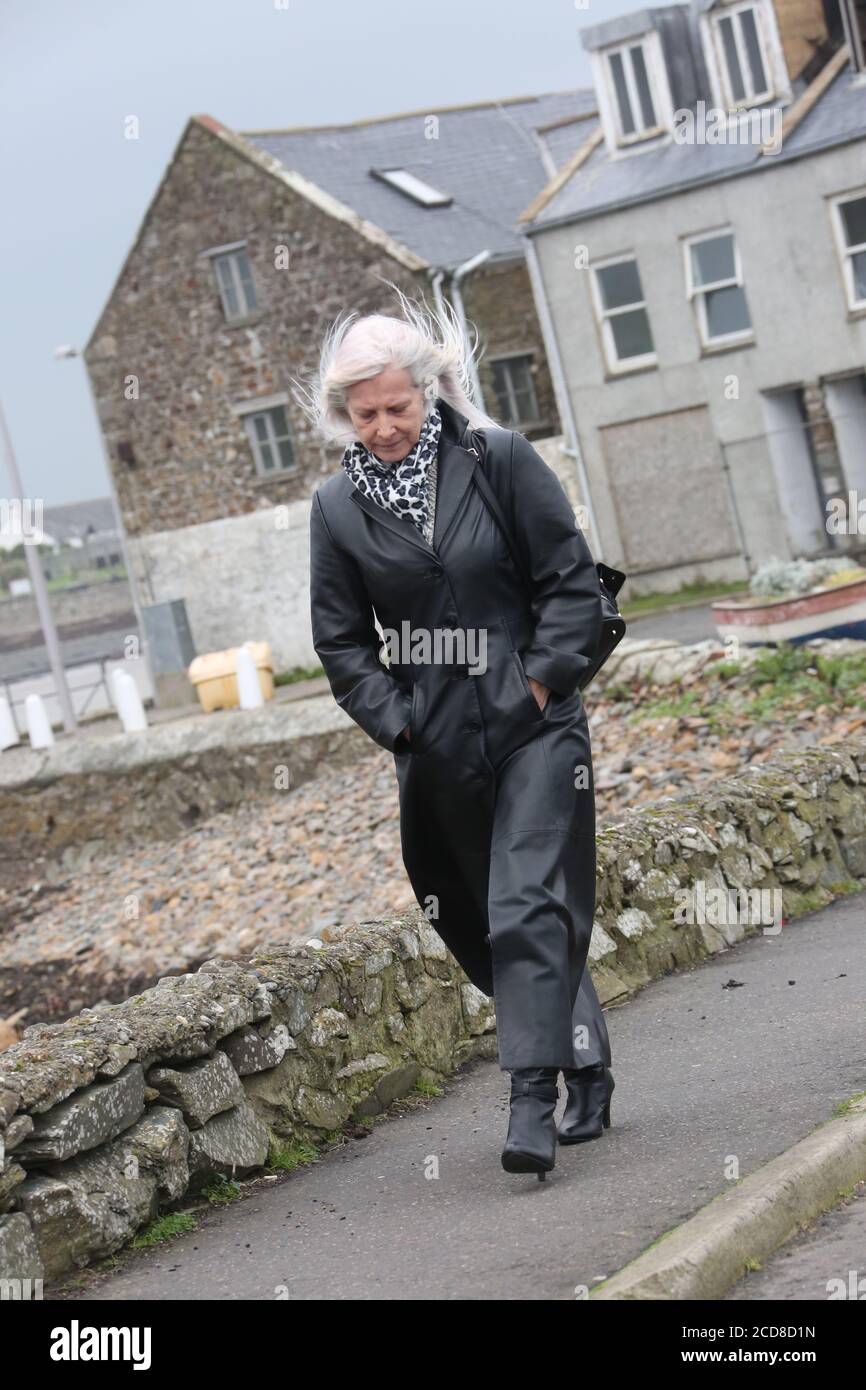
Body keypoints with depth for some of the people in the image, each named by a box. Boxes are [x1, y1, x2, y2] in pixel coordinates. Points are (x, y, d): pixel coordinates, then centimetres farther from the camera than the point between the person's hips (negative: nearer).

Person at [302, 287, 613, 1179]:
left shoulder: (498, 460, -5)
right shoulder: (338, 507, 2)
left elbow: (572, 581, -1)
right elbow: (341, 641, 8)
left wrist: (540, 682, -9)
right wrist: (395, 724, -2)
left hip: (531, 729, -3)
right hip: (435, 749, 4)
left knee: (528, 912, -13)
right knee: (483, 927, 10)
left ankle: (532, 1104, -13)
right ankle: (586, 1072, 26)